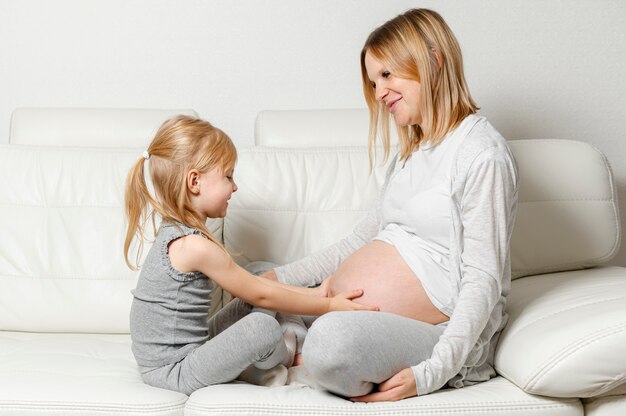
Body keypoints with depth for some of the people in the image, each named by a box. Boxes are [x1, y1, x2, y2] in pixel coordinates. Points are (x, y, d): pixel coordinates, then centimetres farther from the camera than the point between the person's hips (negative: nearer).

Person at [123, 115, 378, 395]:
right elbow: (262, 295, -14)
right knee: (263, 327, -23)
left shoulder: (179, 234, 8)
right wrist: (329, 306, -5)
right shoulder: (194, 245, -23)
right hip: (172, 371, -10)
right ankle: (292, 366, 8)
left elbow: (253, 285, 10)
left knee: (249, 307, 20)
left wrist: (317, 294, 7)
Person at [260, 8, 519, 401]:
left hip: (447, 336, -9)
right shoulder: (411, 151, 15)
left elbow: (483, 280, -19)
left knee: (332, 339, -37)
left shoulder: (481, 154, -15)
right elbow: (364, 239, 19)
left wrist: (431, 373, -27)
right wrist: (282, 276, 12)